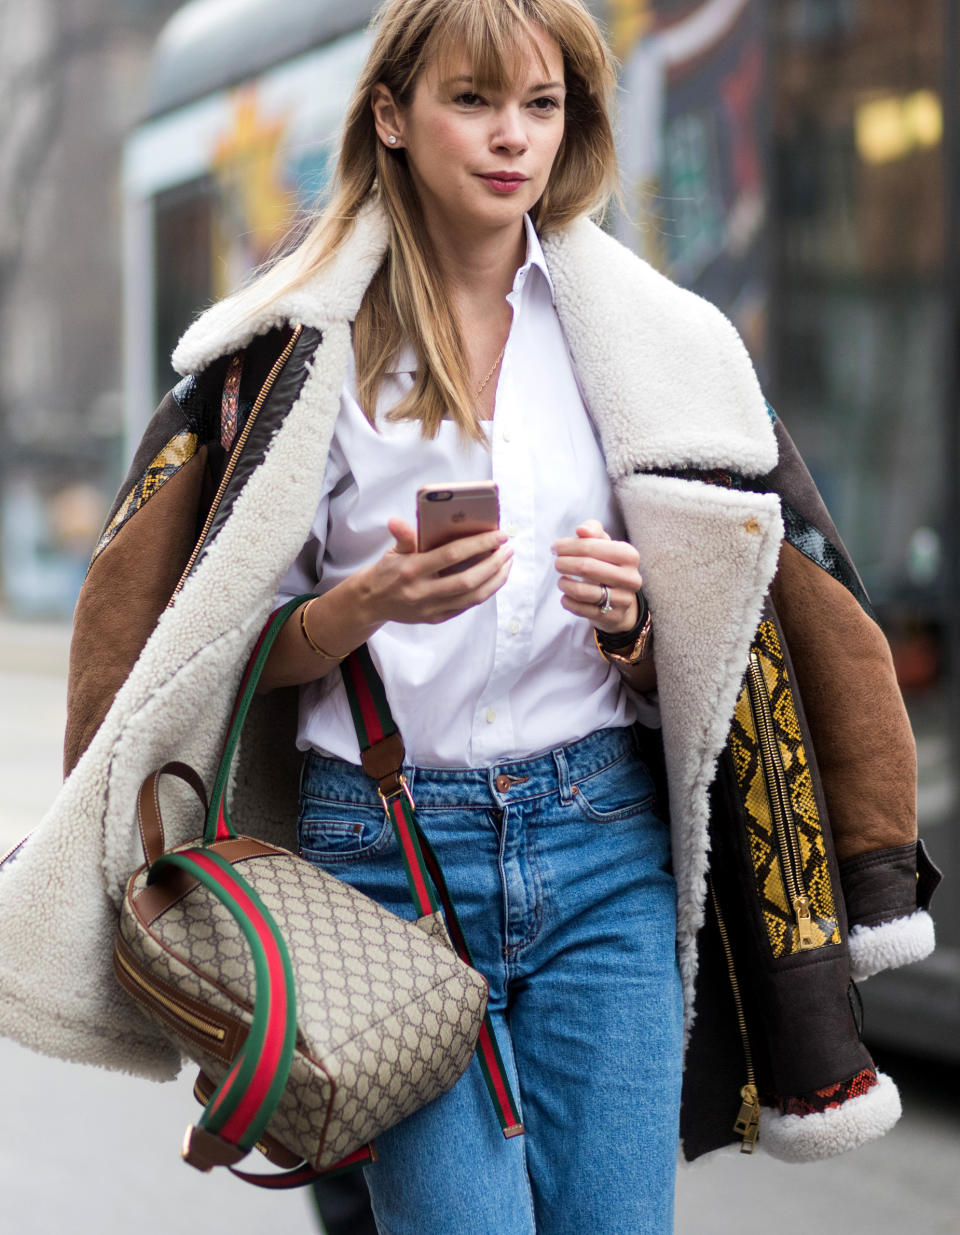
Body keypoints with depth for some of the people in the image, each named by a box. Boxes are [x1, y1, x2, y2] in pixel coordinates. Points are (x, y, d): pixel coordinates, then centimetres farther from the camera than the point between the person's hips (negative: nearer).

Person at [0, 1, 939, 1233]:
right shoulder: (308, 344, 1)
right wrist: (373, 602, -17)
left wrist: (628, 620, -10)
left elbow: (689, 658, 11)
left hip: (604, 846, 2)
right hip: (385, 845, -2)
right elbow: (239, 648, 2)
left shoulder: (648, 336, 8)